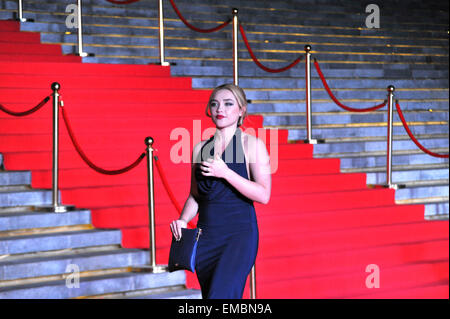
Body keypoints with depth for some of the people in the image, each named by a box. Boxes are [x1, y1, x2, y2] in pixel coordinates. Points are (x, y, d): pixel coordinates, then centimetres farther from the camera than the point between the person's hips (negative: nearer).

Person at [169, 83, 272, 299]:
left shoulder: (252, 144, -1)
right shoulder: (201, 149, 11)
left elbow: (263, 195, -10)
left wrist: (225, 173, -17)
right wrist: (183, 220, -1)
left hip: (240, 233, -5)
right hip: (206, 235, 5)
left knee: (219, 296, -20)